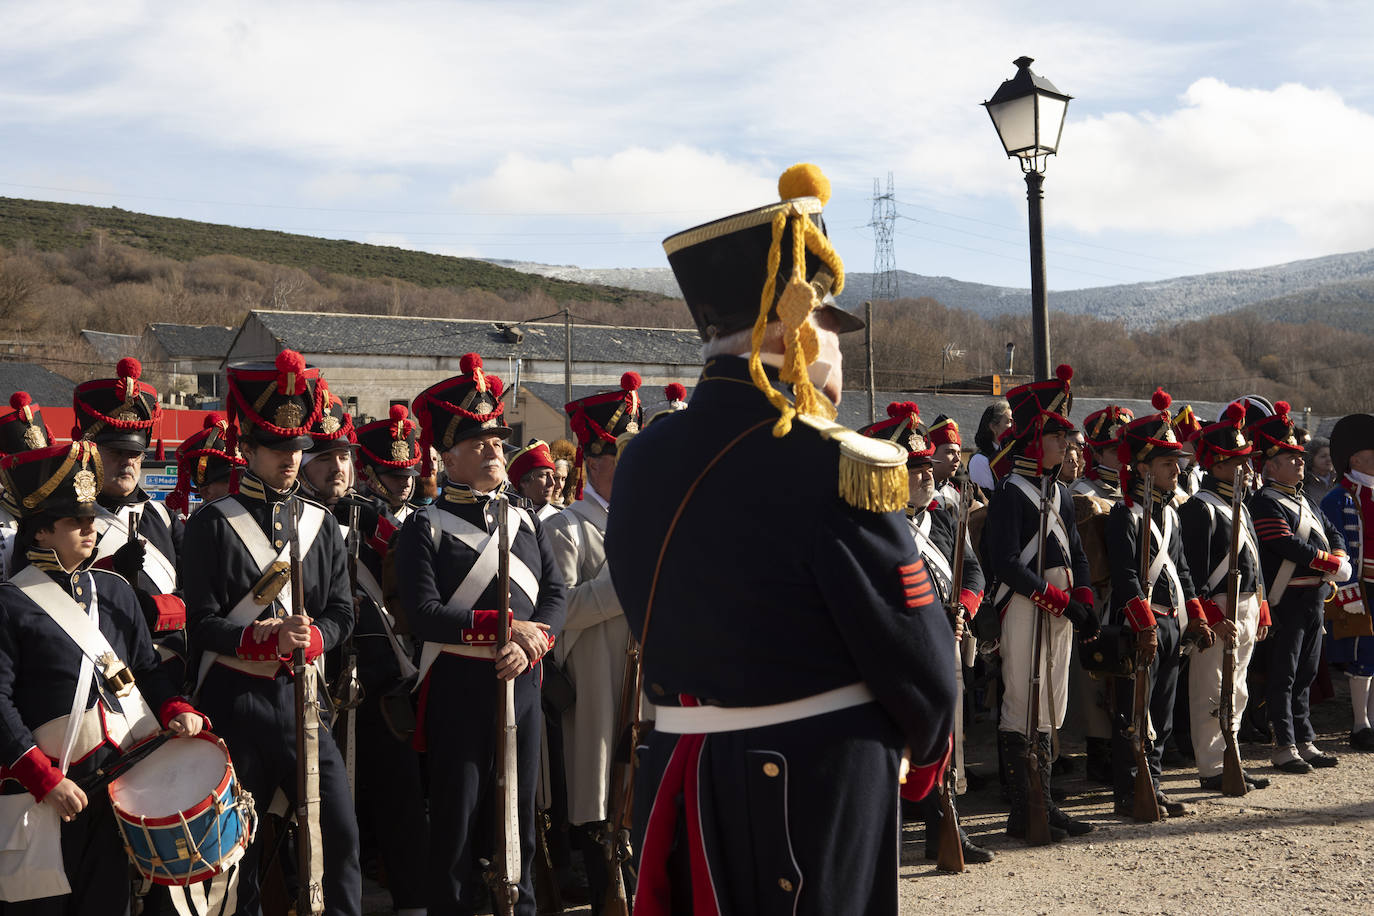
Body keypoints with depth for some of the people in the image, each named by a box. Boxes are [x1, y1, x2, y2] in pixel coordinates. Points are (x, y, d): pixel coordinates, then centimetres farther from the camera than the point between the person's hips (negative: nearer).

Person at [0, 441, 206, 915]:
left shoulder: (114, 590, 10)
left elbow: (148, 666, 15)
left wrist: (175, 709, -4)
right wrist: (43, 779, -19)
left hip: (123, 769, 5)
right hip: (51, 781, -5)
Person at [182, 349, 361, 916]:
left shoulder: (319, 523, 8)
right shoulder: (213, 524, -3)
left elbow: (341, 613, 6)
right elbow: (201, 623, -8)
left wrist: (309, 638, -14)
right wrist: (268, 639, -21)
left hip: (300, 694, 3)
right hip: (234, 697, -3)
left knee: (339, 829, -1)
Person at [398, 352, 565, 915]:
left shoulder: (524, 518, 11)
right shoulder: (426, 528, -5)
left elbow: (555, 592, 6)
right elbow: (423, 614, -15)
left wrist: (530, 644, -12)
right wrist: (502, 626, -19)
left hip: (522, 682, 5)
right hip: (459, 687, -5)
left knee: (519, 812, 13)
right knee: (457, 819, 4)